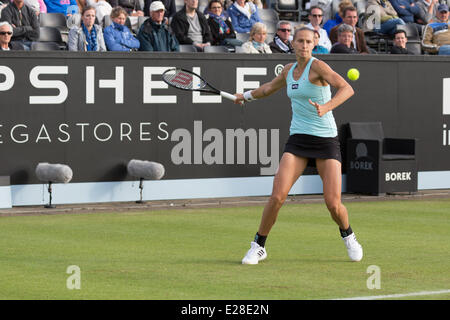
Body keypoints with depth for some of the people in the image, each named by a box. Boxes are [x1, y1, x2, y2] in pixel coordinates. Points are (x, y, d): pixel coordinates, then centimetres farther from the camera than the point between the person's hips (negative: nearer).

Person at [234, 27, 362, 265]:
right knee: (277, 196, -12)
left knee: (333, 204, -9)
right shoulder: (289, 70, 9)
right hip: (298, 139, 4)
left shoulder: (317, 66, -10)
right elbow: (269, 88, 33)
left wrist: (326, 107, -41)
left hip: (326, 140, -4)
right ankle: (258, 247, 5)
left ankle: (348, 236, 24)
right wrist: (246, 96, 45)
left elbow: (347, 89, -25)